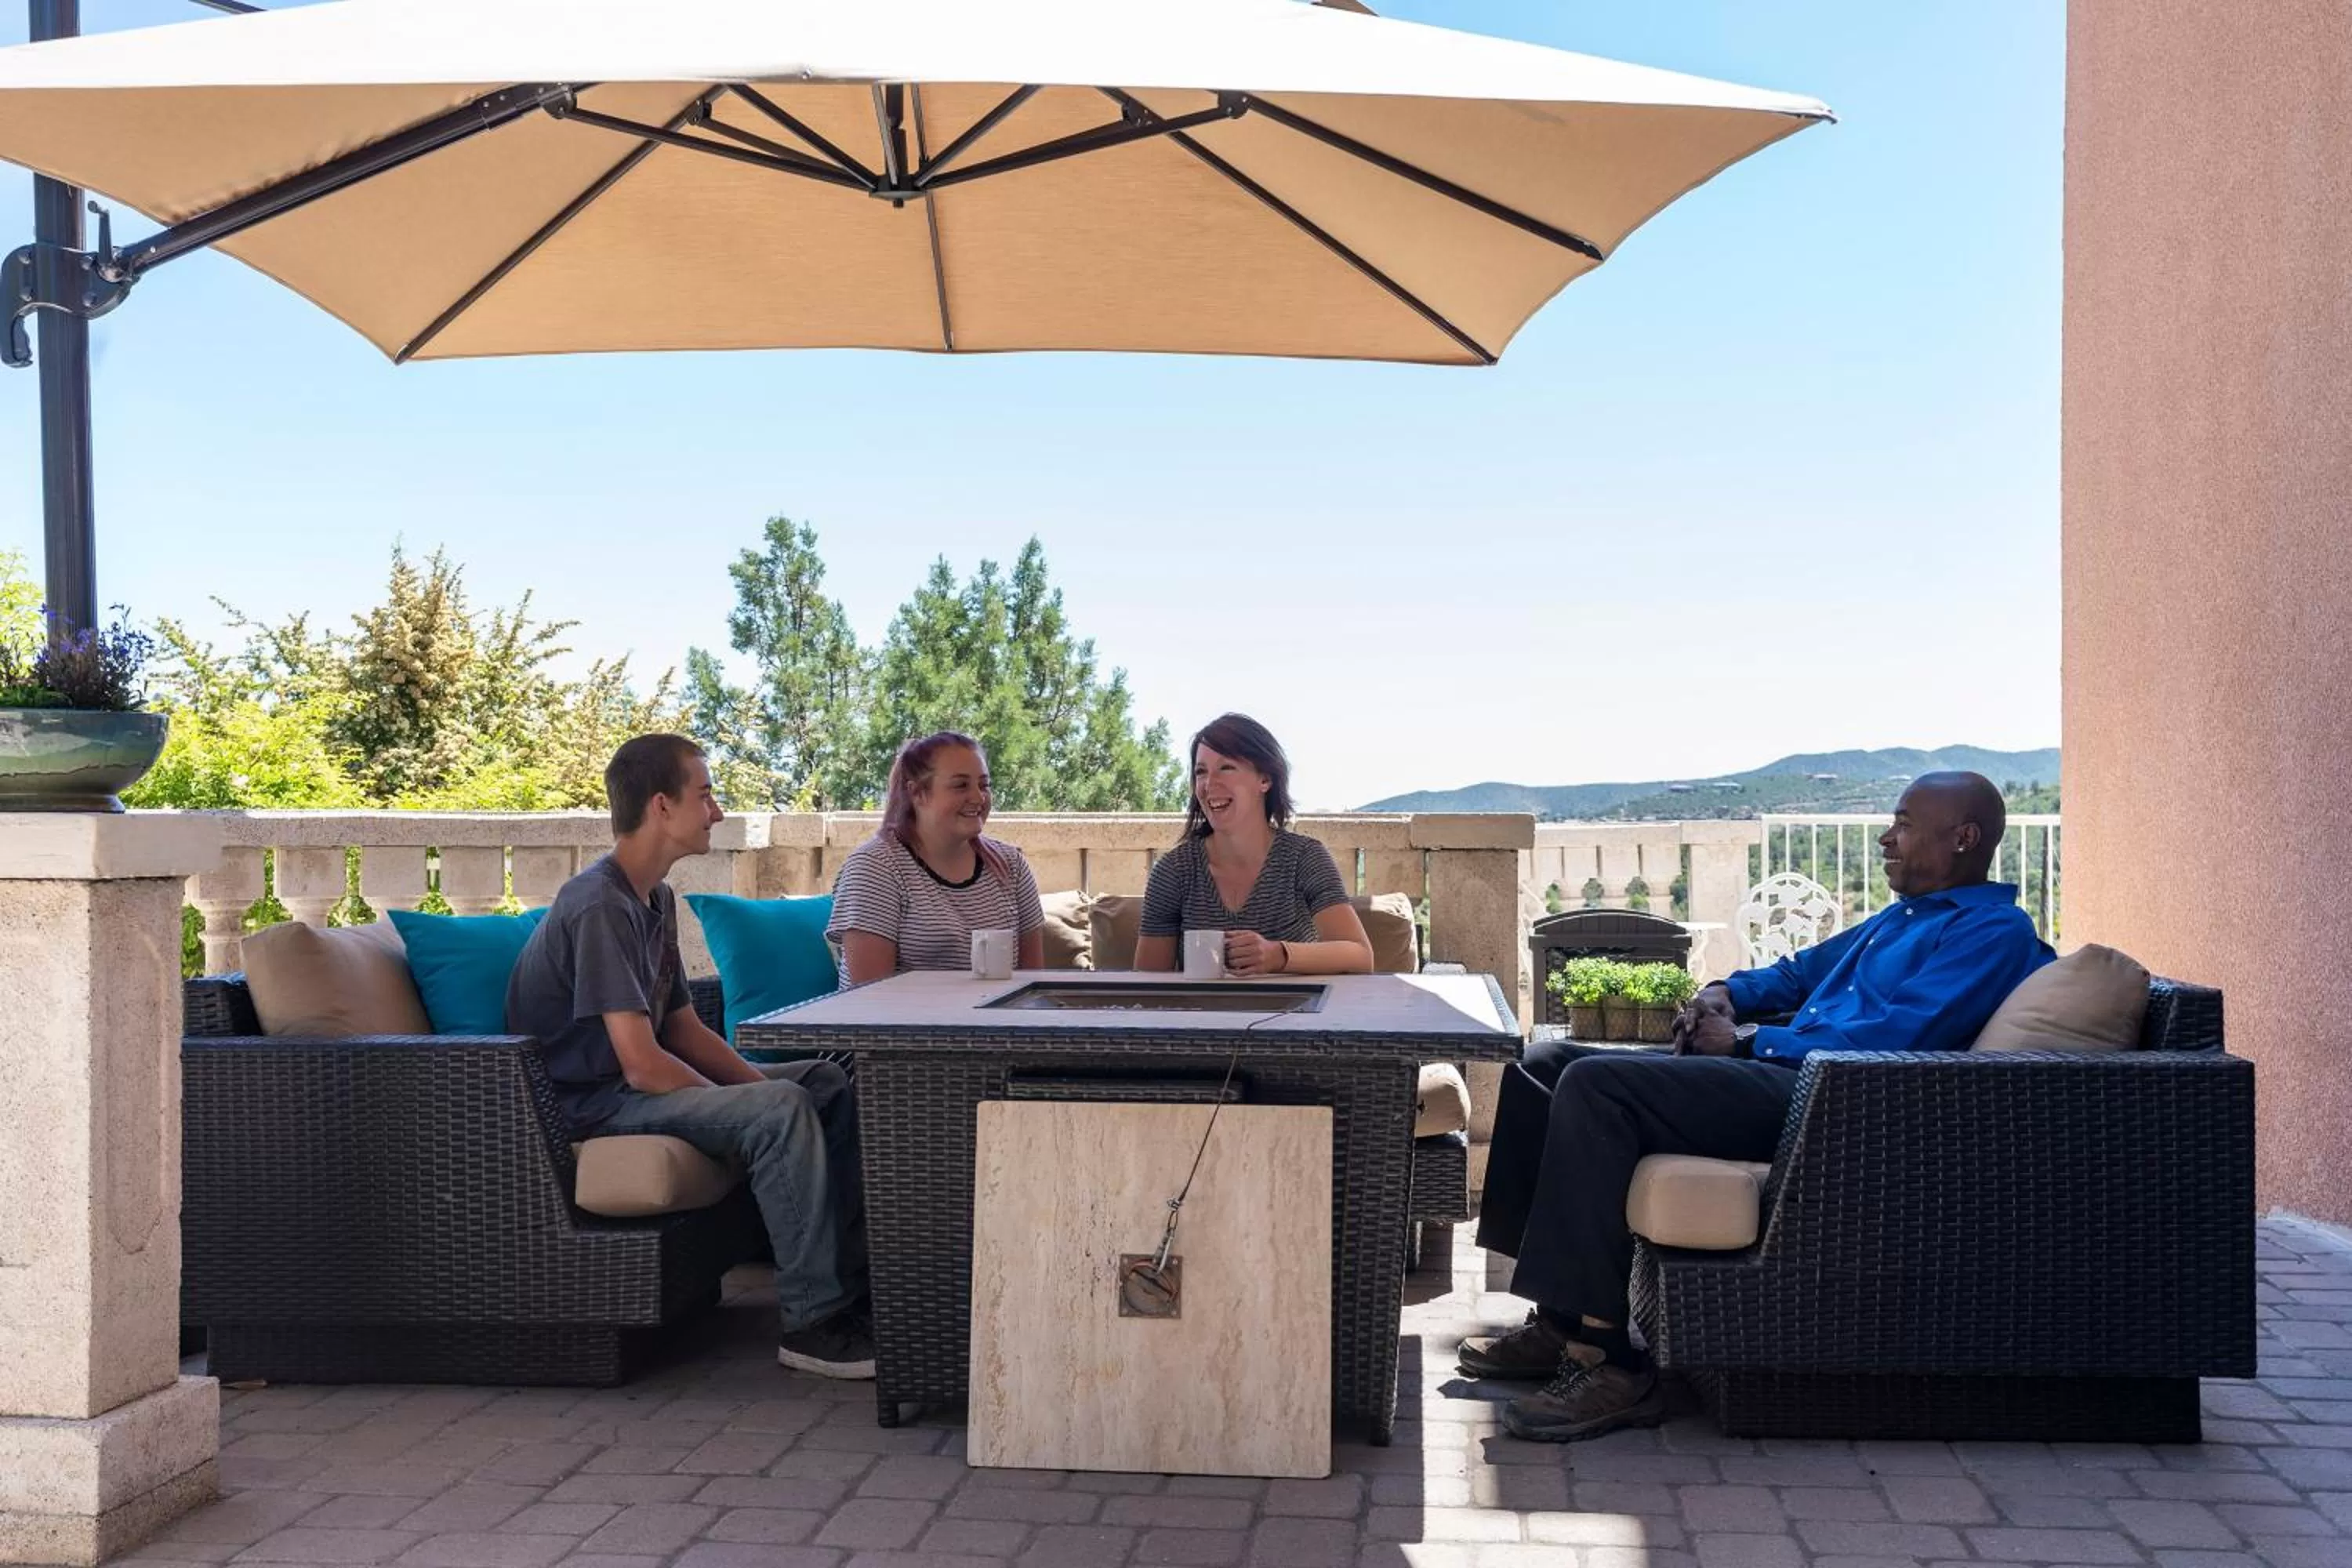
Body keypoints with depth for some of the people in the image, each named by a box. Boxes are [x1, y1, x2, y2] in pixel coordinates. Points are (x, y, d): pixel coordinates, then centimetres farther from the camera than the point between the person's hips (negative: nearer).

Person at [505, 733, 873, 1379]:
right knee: (783, 1111, -28)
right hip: (590, 1102, -10)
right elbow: (641, 1064, -26)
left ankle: (852, 1278, 8)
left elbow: (684, 1029, 15)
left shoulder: (656, 899, 11)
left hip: (634, 1082, 10)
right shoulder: (599, 906, -21)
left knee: (829, 1083, 8)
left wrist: (760, 1085, 1)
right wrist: (756, 1100, -16)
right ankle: (812, 1321, -21)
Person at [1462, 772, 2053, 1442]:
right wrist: (1729, 993, 15)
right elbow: (1804, 971, 38)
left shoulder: (1994, 929, -4)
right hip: (1779, 1071, 11)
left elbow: (1894, 1037, -17)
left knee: (1594, 1085, -28)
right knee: (1545, 1066, 4)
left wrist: (1749, 1041, -11)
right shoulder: (1902, 915, 27)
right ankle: (1558, 1318, 0)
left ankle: (1606, 1362, -28)